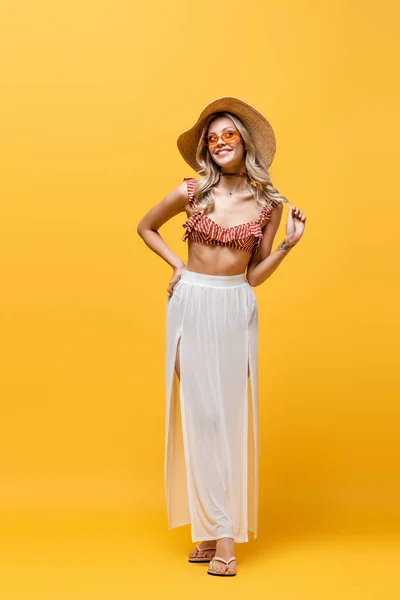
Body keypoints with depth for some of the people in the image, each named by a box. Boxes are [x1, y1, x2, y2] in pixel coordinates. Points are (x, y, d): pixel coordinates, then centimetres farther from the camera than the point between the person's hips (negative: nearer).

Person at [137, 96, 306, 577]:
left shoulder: (269, 203, 1)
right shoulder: (191, 192, -2)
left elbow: (254, 275, 5)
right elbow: (145, 227, 15)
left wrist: (288, 243, -7)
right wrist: (176, 265, 3)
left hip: (236, 309, 1)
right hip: (191, 305, -1)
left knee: (231, 412, 0)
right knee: (199, 411, -3)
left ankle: (224, 529, 9)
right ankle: (213, 528, 4)